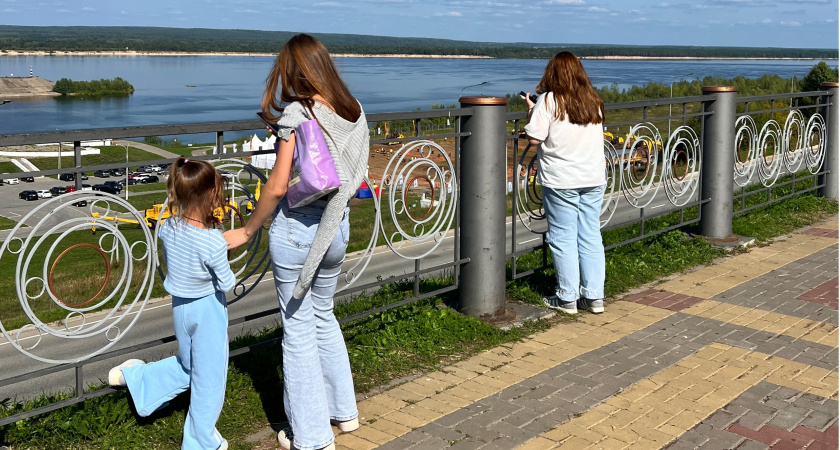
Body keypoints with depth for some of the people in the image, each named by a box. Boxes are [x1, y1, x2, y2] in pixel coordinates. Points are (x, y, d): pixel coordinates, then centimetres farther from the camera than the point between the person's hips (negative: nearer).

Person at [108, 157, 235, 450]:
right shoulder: (214, 243, -28)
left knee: (185, 367, 31)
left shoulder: (168, 228, -11)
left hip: (179, 306, 6)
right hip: (208, 309, -6)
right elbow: (227, 285, -16)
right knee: (208, 378, 12)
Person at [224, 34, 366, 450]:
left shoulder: (297, 114, -17)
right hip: (337, 227, 7)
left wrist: (247, 231, -6)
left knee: (299, 329, 6)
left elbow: (278, 186, -17)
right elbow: (354, 178, 8)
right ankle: (343, 410, 36)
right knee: (323, 316, 25)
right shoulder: (354, 112, 2)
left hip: (296, 229, -7)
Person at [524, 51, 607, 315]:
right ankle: (594, 297, 13)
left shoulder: (549, 100, -8)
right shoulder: (593, 101, 10)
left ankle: (567, 298, 8)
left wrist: (531, 110, 3)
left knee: (563, 239, 3)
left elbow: (534, 137, -14)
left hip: (561, 180, -5)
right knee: (591, 237, 9)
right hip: (593, 177, 5)